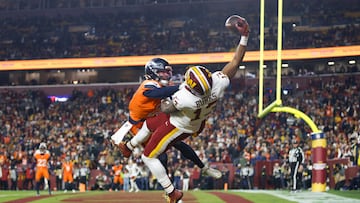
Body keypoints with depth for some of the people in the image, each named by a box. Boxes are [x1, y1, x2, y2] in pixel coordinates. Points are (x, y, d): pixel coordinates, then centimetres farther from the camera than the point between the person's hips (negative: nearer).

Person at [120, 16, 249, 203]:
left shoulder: (185, 98, -45)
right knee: (149, 124, 31)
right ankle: (129, 146, 58)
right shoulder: (219, 83, -34)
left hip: (178, 127, -8)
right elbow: (236, 61, -22)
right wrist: (244, 36, -20)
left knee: (149, 156, 11)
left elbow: (167, 109, -22)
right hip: (197, 125, 8)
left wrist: (163, 102, 2)